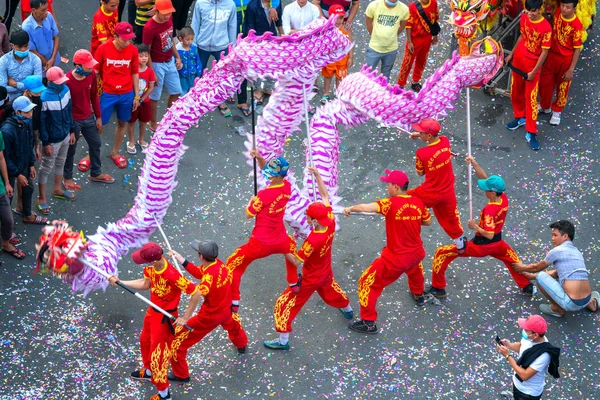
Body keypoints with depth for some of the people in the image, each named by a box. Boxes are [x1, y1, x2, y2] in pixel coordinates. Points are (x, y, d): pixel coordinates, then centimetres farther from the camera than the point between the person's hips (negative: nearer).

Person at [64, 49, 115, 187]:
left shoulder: (92, 74, -11)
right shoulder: (67, 81, -28)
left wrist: (98, 117, 9)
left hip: (89, 117, 6)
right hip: (73, 121, -6)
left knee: (96, 144, 21)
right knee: (70, 150, 13)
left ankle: (96, 173, 44)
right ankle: (67, 178, 34)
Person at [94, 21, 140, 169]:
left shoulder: (133, 50, -7)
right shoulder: (103, 49, -13)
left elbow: (135, 74, 3)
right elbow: (95, 72, -4)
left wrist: (137, 96, 6)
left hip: (126, 94, 3)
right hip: (107, 94, -2)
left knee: (122, 123, 15)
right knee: (100, 124, 5)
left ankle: (115, 153, 34)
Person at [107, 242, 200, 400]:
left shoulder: (172, 275, -38)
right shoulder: (150, 266, -15)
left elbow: (196, 294, -32)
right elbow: (145, 284, 6)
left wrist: (185, 317, -25)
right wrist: (120, 282, 3)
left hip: (165, 317, -8)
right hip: (153, 310, 8)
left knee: (157, 353, 6)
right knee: (145, 341, 30)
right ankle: (149, 372, 59)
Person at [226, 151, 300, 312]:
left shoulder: (264, 194, -26)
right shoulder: (287, 187, -6)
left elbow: (248, 215, -11)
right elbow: (267, 169, 10)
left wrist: (252, 200, 6)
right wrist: (259, 158, -5)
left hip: (260, 244, -6)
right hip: (280, 241, 6)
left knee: (233, 265, 9)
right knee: (291, 246, 42)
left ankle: (233, 302, 10)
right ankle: (294, 283, 50)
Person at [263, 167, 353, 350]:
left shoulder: (313, 240, -39)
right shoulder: (330, 222, -22)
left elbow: (297, 261, -29)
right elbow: (324, 195, -11)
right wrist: (317, 174, -13)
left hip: (310, 279, -7)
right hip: (326, 273, 7)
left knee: (285, 304, 5)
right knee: (331, 289, 39)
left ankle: (283, 341, 14)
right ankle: (347, 310, 65)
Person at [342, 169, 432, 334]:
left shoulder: (391, 203, -21)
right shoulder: (417, 202, -3)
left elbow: (366, 207, -33)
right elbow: (428, 222, 13)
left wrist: (350, 208, -17)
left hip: (396, 259, -7)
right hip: (416, 253, 7)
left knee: (368, 282, 7)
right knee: (414, 264, 44)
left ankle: (369, 323, 10)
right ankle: (419, 295, 65)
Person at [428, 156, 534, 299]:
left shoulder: (489, 210, -31)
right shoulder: (504, 198, -10)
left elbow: (489, 234, -33)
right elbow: (484, 178, -4)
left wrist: (475, 227, -20)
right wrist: (474, 162, -12)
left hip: (480, 245, -7)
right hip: (497, 243, 7)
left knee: (441, 253, -1)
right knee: (512, 259, 39)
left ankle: (438, 288, 5)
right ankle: (527, 287, 43)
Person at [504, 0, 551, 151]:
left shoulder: (546, 27, -25)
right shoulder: (524, 18, -7)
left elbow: (544, 52, -19)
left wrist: (533, 72, -17)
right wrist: (511, 54, 14)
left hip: (532, 65, -6)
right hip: (518, 60, 6)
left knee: (531, 99, -2)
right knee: (515, 92, 20)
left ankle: (531, 133, 5)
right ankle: (520, 117, 43)